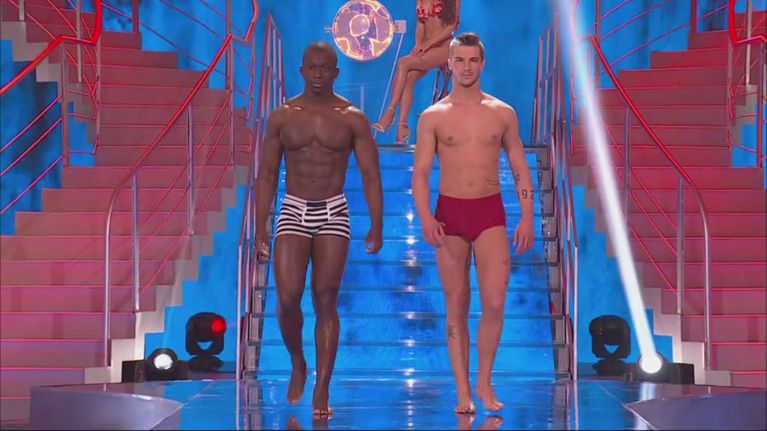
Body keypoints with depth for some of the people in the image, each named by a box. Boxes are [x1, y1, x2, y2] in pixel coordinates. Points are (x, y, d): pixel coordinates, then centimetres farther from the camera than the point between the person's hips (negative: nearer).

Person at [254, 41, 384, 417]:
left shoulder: (352, 119, 0)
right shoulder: (281, 117, 3)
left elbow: (370, 175, 0)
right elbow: (266, 175, 6)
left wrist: (376, 226, -7)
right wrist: (260, 227, 1)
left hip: (333, 215, -1)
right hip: (293, 213, 1)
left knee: (325, 301, -1)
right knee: (288, 298, -11)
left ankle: (322, 390, 4)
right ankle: (298, 364, 18)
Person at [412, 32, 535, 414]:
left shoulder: (502, 114, 6)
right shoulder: (432, 117, 3)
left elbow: (520, 167, 9)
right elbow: (420, 172, -1)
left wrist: (527, 217, 0)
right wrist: (425, 217, -15)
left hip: (490, 212, 0)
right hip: (449, 213, 0)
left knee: (494, 302, -11)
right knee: (456, 308, 4)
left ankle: (484, 382, 6)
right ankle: (463, 392, 9)